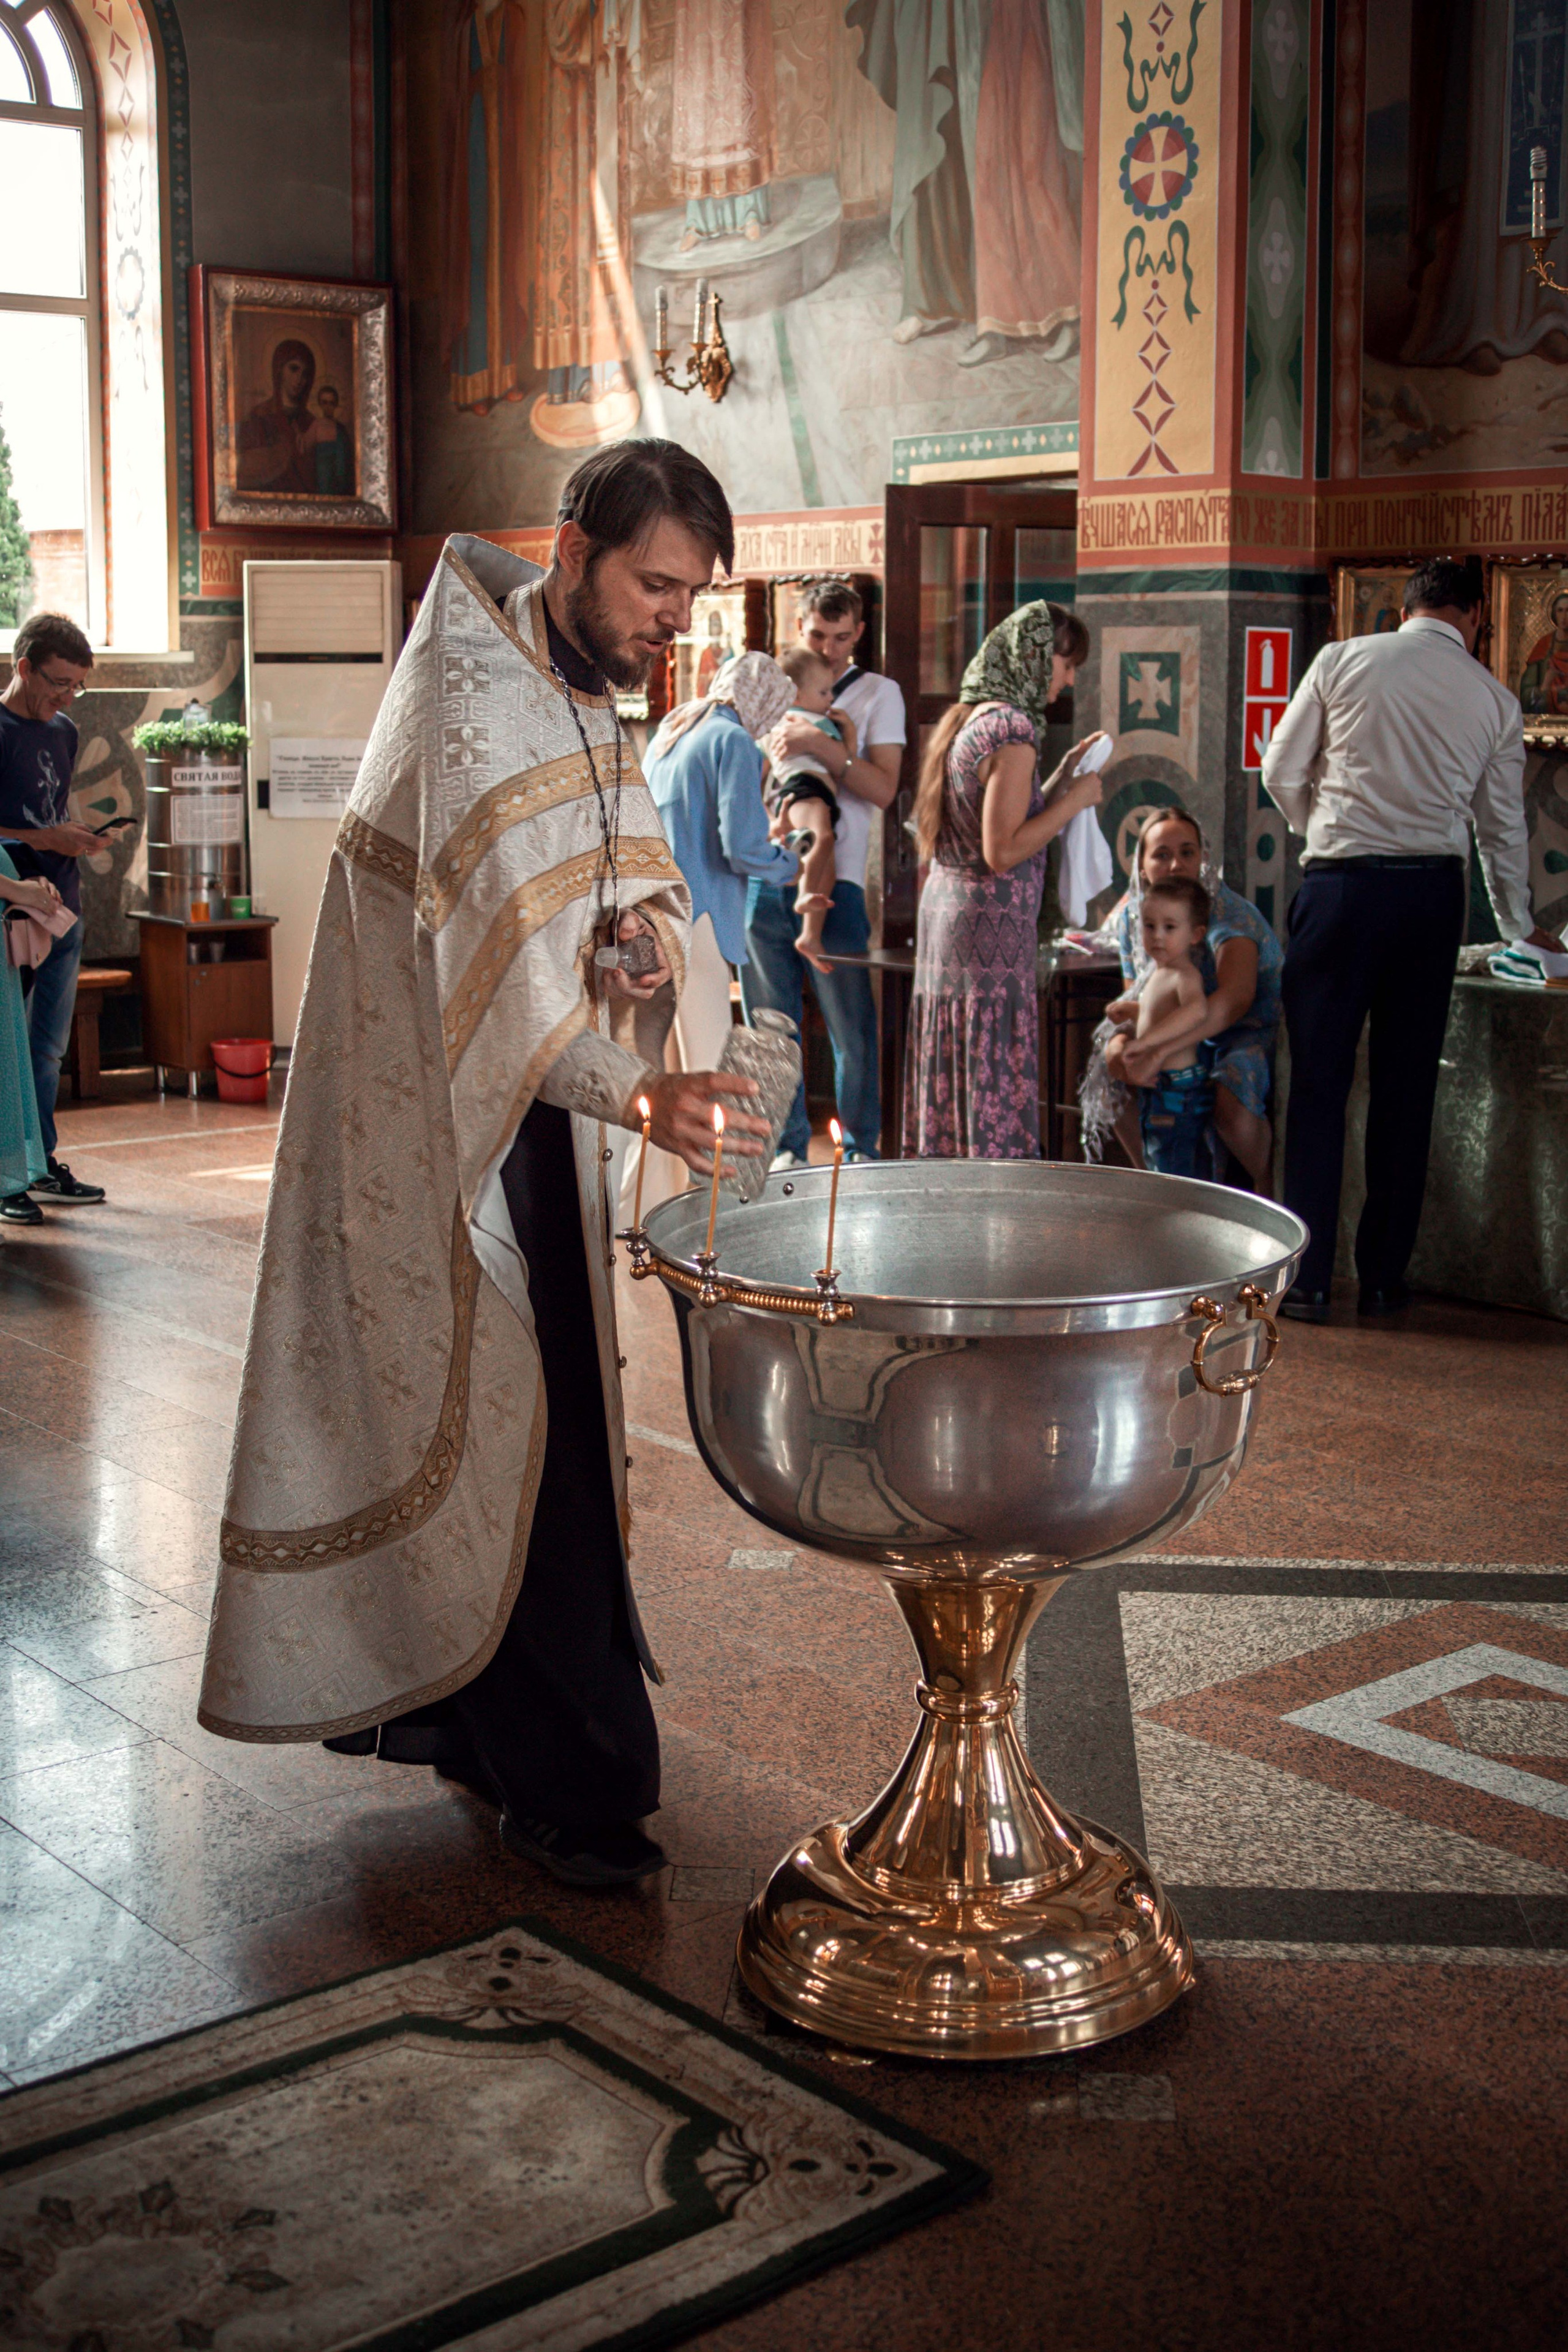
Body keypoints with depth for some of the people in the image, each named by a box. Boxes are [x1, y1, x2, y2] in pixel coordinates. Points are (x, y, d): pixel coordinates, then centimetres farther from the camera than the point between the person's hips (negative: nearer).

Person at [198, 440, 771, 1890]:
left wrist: (648, 927, -14)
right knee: (504, 1422, -6)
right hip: (435, 1119, -9)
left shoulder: (588, 697, 10)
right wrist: (638, 1092, -49)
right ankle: (563, 1781, 3)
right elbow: (495, 945, -34)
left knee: (517, 1408, 16)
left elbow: (645, 873, 12)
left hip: (527, 1107, 10)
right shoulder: (474, 698, -22)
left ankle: (446, 1704, 31)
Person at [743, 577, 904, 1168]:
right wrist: (771, 747, -2)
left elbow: (883, 789, -5)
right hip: (763, 876, 3)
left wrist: (820, 745, -16)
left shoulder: (877, 694, 6)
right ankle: (788, 1145, 17)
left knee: (851, 1026, 0)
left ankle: (863, 1148, 11)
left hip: (833, 879, -3)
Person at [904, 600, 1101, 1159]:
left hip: (942, 914, 10)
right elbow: (1003, 851, -18)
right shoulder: (1013, 729, -13)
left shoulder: (963, 720, 15)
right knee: (995, 1094, -7)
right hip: (991, 927, -9)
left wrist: (1063, 777, 19)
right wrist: (1075, 799, -9)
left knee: (952, 1090, 11)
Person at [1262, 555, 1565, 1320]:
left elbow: (1282, 773, 4)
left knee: (1320, 1083, 3)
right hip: (1433, 891, 2)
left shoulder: (1343, 661, 2)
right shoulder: (1496, 701, 9)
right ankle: (1384, 1279, 15)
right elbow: (1503, 827, 16)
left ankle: (1307, 1279, 4)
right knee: (1407, 1088, 9)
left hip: (1339, 884, -2)